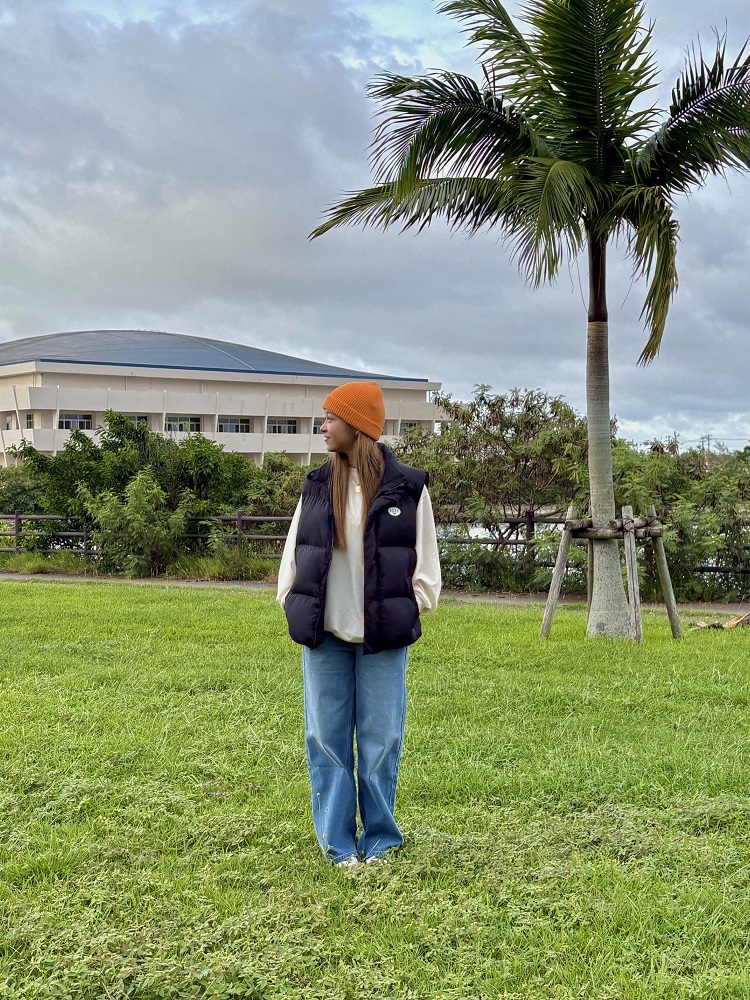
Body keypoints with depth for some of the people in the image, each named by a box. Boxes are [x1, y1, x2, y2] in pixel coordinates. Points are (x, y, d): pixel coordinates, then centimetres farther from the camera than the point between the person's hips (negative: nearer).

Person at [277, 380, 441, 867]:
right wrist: (292, 602, 2)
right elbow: (294, 551, 12)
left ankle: (379, 840, 18)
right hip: (324, 634, 3)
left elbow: (424, 560, 3)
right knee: (327, 739, 5)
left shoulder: (407, 487, -2)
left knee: (380, 741, 4)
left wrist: (412, 608, -5)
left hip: (383, 636, -3)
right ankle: (339, 844, 15)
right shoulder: (317, 486, 8)